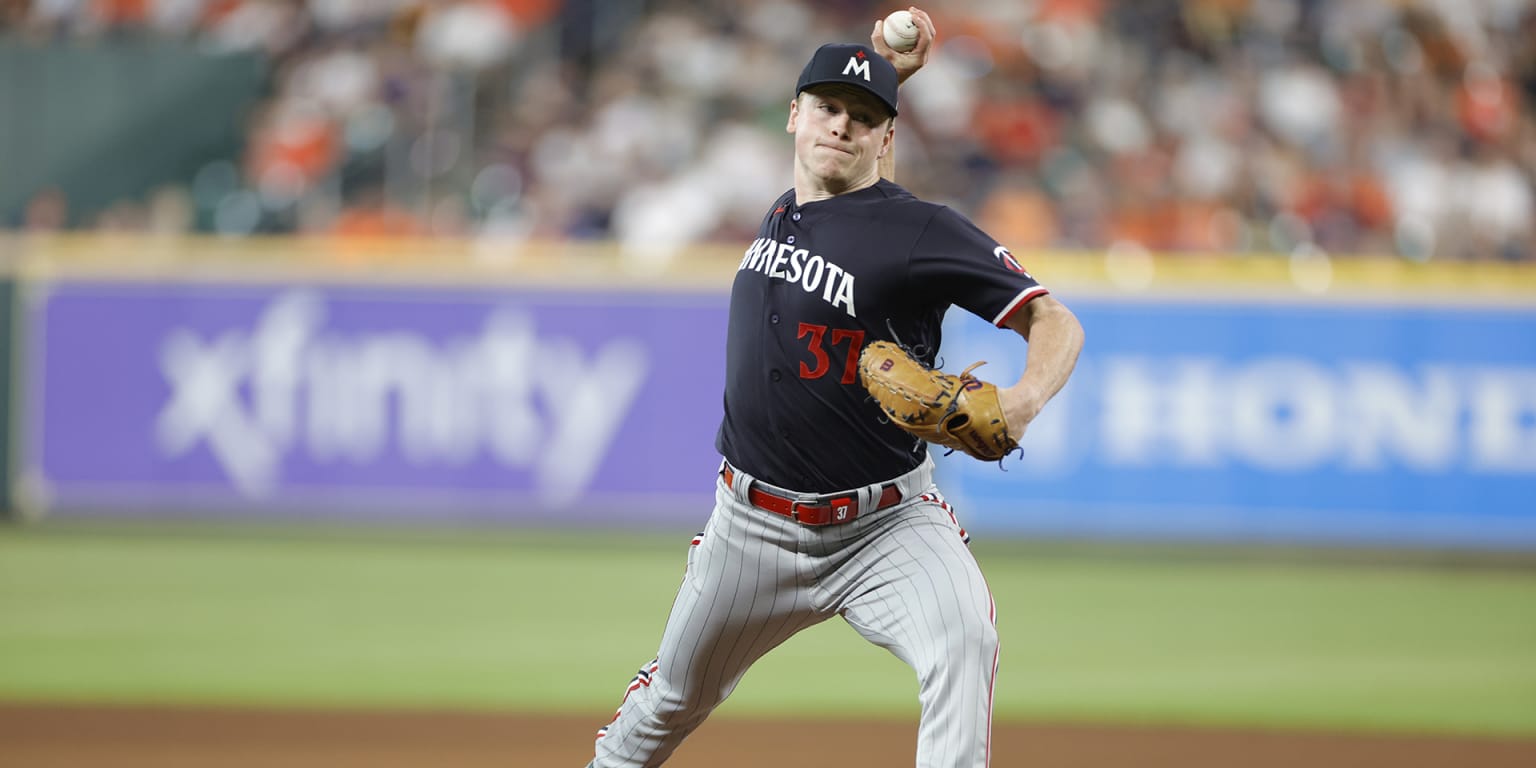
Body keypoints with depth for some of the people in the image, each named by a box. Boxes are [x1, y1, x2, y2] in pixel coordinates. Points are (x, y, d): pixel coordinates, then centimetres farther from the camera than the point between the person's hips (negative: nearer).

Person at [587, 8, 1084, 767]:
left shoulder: (922, 232, -15)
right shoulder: (784, 210, 4)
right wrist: (883, 70, 8)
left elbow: (1055, 322, -17)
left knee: (964, 639, -33)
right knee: (672, 700, 19)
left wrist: (1023, 400, -39)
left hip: (884, 525, -5)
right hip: (754, 525, 5)